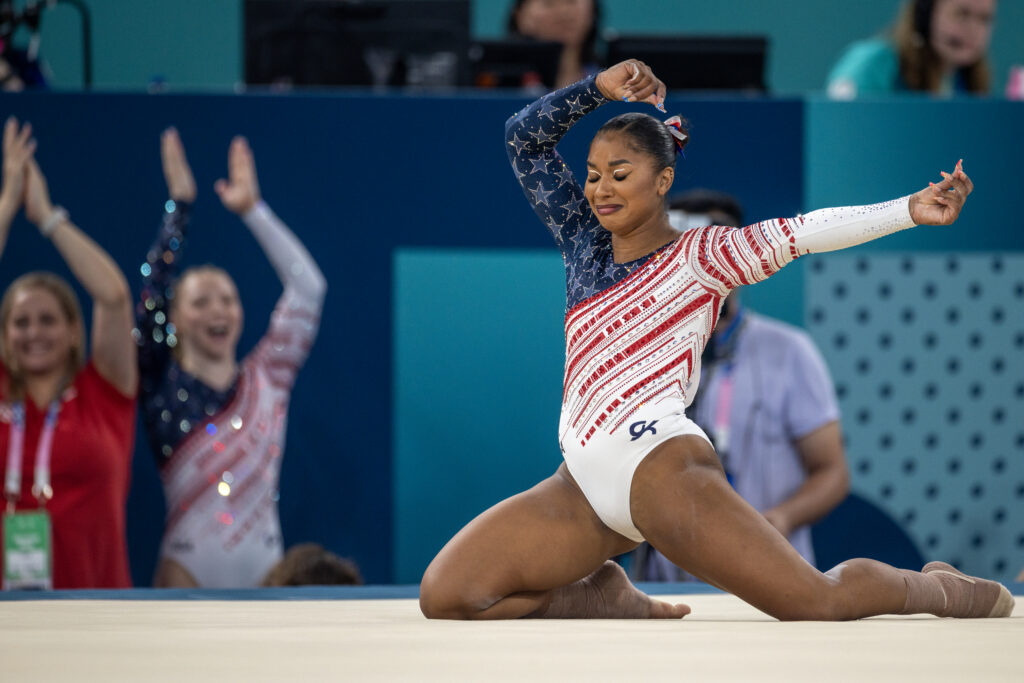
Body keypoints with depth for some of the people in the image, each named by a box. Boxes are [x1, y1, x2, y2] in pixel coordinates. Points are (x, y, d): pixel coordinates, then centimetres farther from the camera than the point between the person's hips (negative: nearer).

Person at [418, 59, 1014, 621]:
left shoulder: (698, 255, 3)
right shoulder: (584, 240, 19)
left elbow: (801, 233, -8)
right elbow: (524, 137, 20)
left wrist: (910, 210, -18)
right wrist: (601, 88, 7)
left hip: (660, 462, -6)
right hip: (583, 486, 6)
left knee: (818, 603, -13)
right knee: (446, 597, -9)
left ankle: (946, 591, 18)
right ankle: (607, 601, 11)